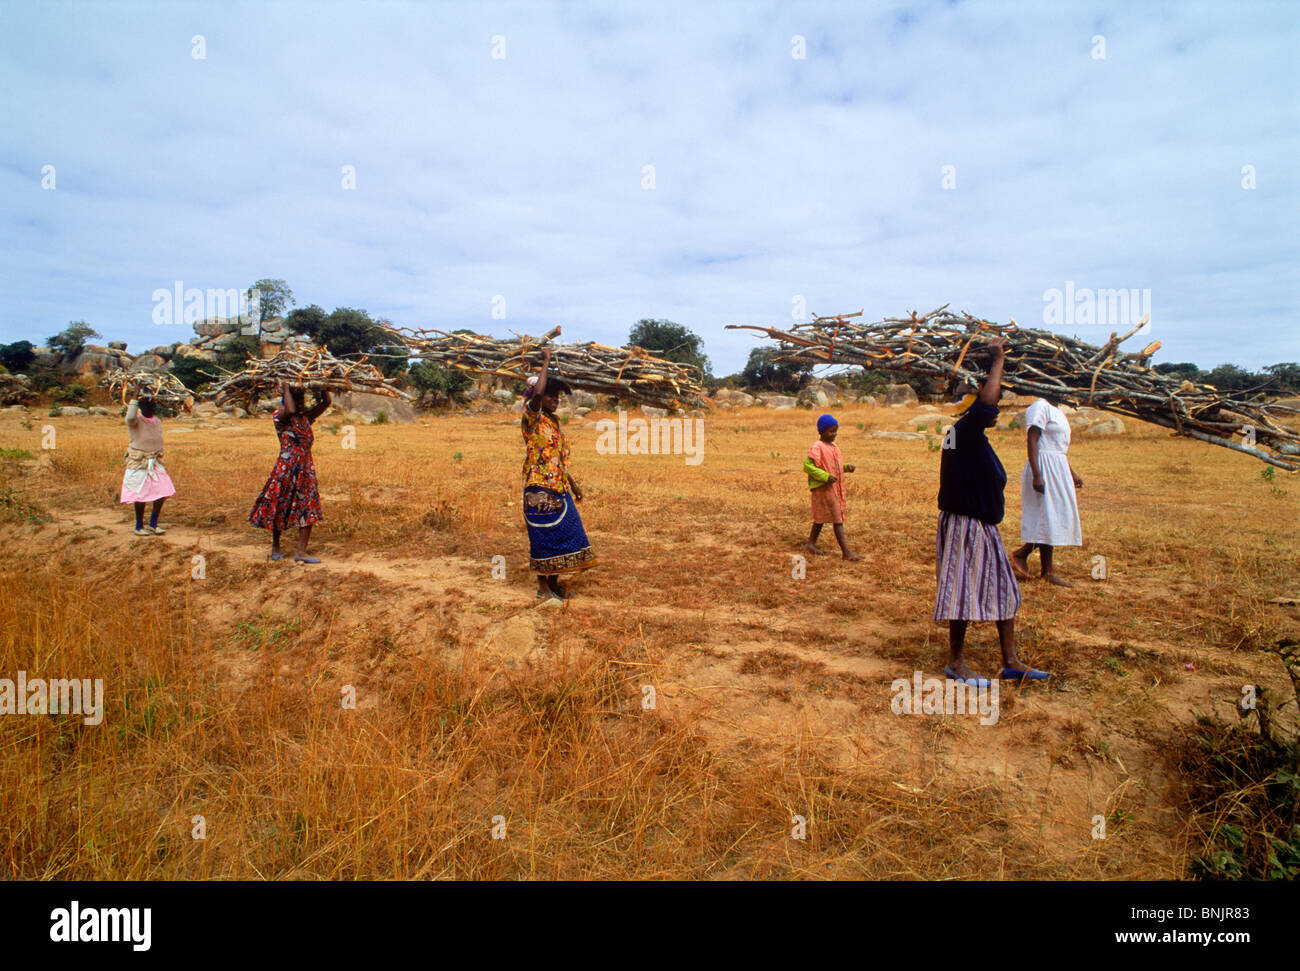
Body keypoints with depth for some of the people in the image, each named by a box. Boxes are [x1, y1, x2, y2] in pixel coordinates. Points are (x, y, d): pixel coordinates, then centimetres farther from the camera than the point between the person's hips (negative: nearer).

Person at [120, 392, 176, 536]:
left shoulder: (158, 421, 11)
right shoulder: (136, 421, -10)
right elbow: (130, 418, -36)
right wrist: (134, 399, -28)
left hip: (155, 462, 6)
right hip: (138, 463, -6)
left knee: (163, 492, -3)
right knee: (141, 495, -3)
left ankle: (153, 524, 10)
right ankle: (139, 527, 12)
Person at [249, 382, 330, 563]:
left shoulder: (306, 416, 12)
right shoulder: (279, 416, -6)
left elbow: (326, 402, 10)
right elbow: (290, 410, -28)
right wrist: (286, 388, -16)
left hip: (306, 468, 5)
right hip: (286, 467, -5)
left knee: (308, 509, -2)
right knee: (279, 507, 8)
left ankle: (301, 552, 0)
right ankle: (275, 547, 26)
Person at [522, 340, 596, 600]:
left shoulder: (553, 422, 15)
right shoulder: (532, 418, -9)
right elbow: (536, 393, -30)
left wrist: (573, 483, 22)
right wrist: (546, 362, -20)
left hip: (559, 489, 8)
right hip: (539, 490, -8)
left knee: (561, 535, 12)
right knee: (543, 538, -1)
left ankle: (554, 582, 23)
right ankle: (543, 586, 11)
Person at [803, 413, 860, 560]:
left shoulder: (834, 447, 14)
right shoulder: (817, 447, -13)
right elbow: (807, 465, -19)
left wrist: (846, 467, 3)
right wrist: (826, 477, -26)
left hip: (835, 487, 9)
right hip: (824, 488, -9)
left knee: (821, 517, 15)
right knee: (837, 519, -9)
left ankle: (811, 545, 25)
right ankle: (846, 552, -9)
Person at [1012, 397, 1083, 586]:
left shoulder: (1056, 411, 19)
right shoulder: (1041, 407, -12)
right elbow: (1032, 442, -19)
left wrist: (1072, 474, 27)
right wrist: (1037, 475, -26)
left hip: (1058, 468, 10)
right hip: (1045, 468, -10)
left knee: (1058, 518, 10)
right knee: (1048, 517, -6)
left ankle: (1021, 554, 15)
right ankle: (1048, 572, -1)